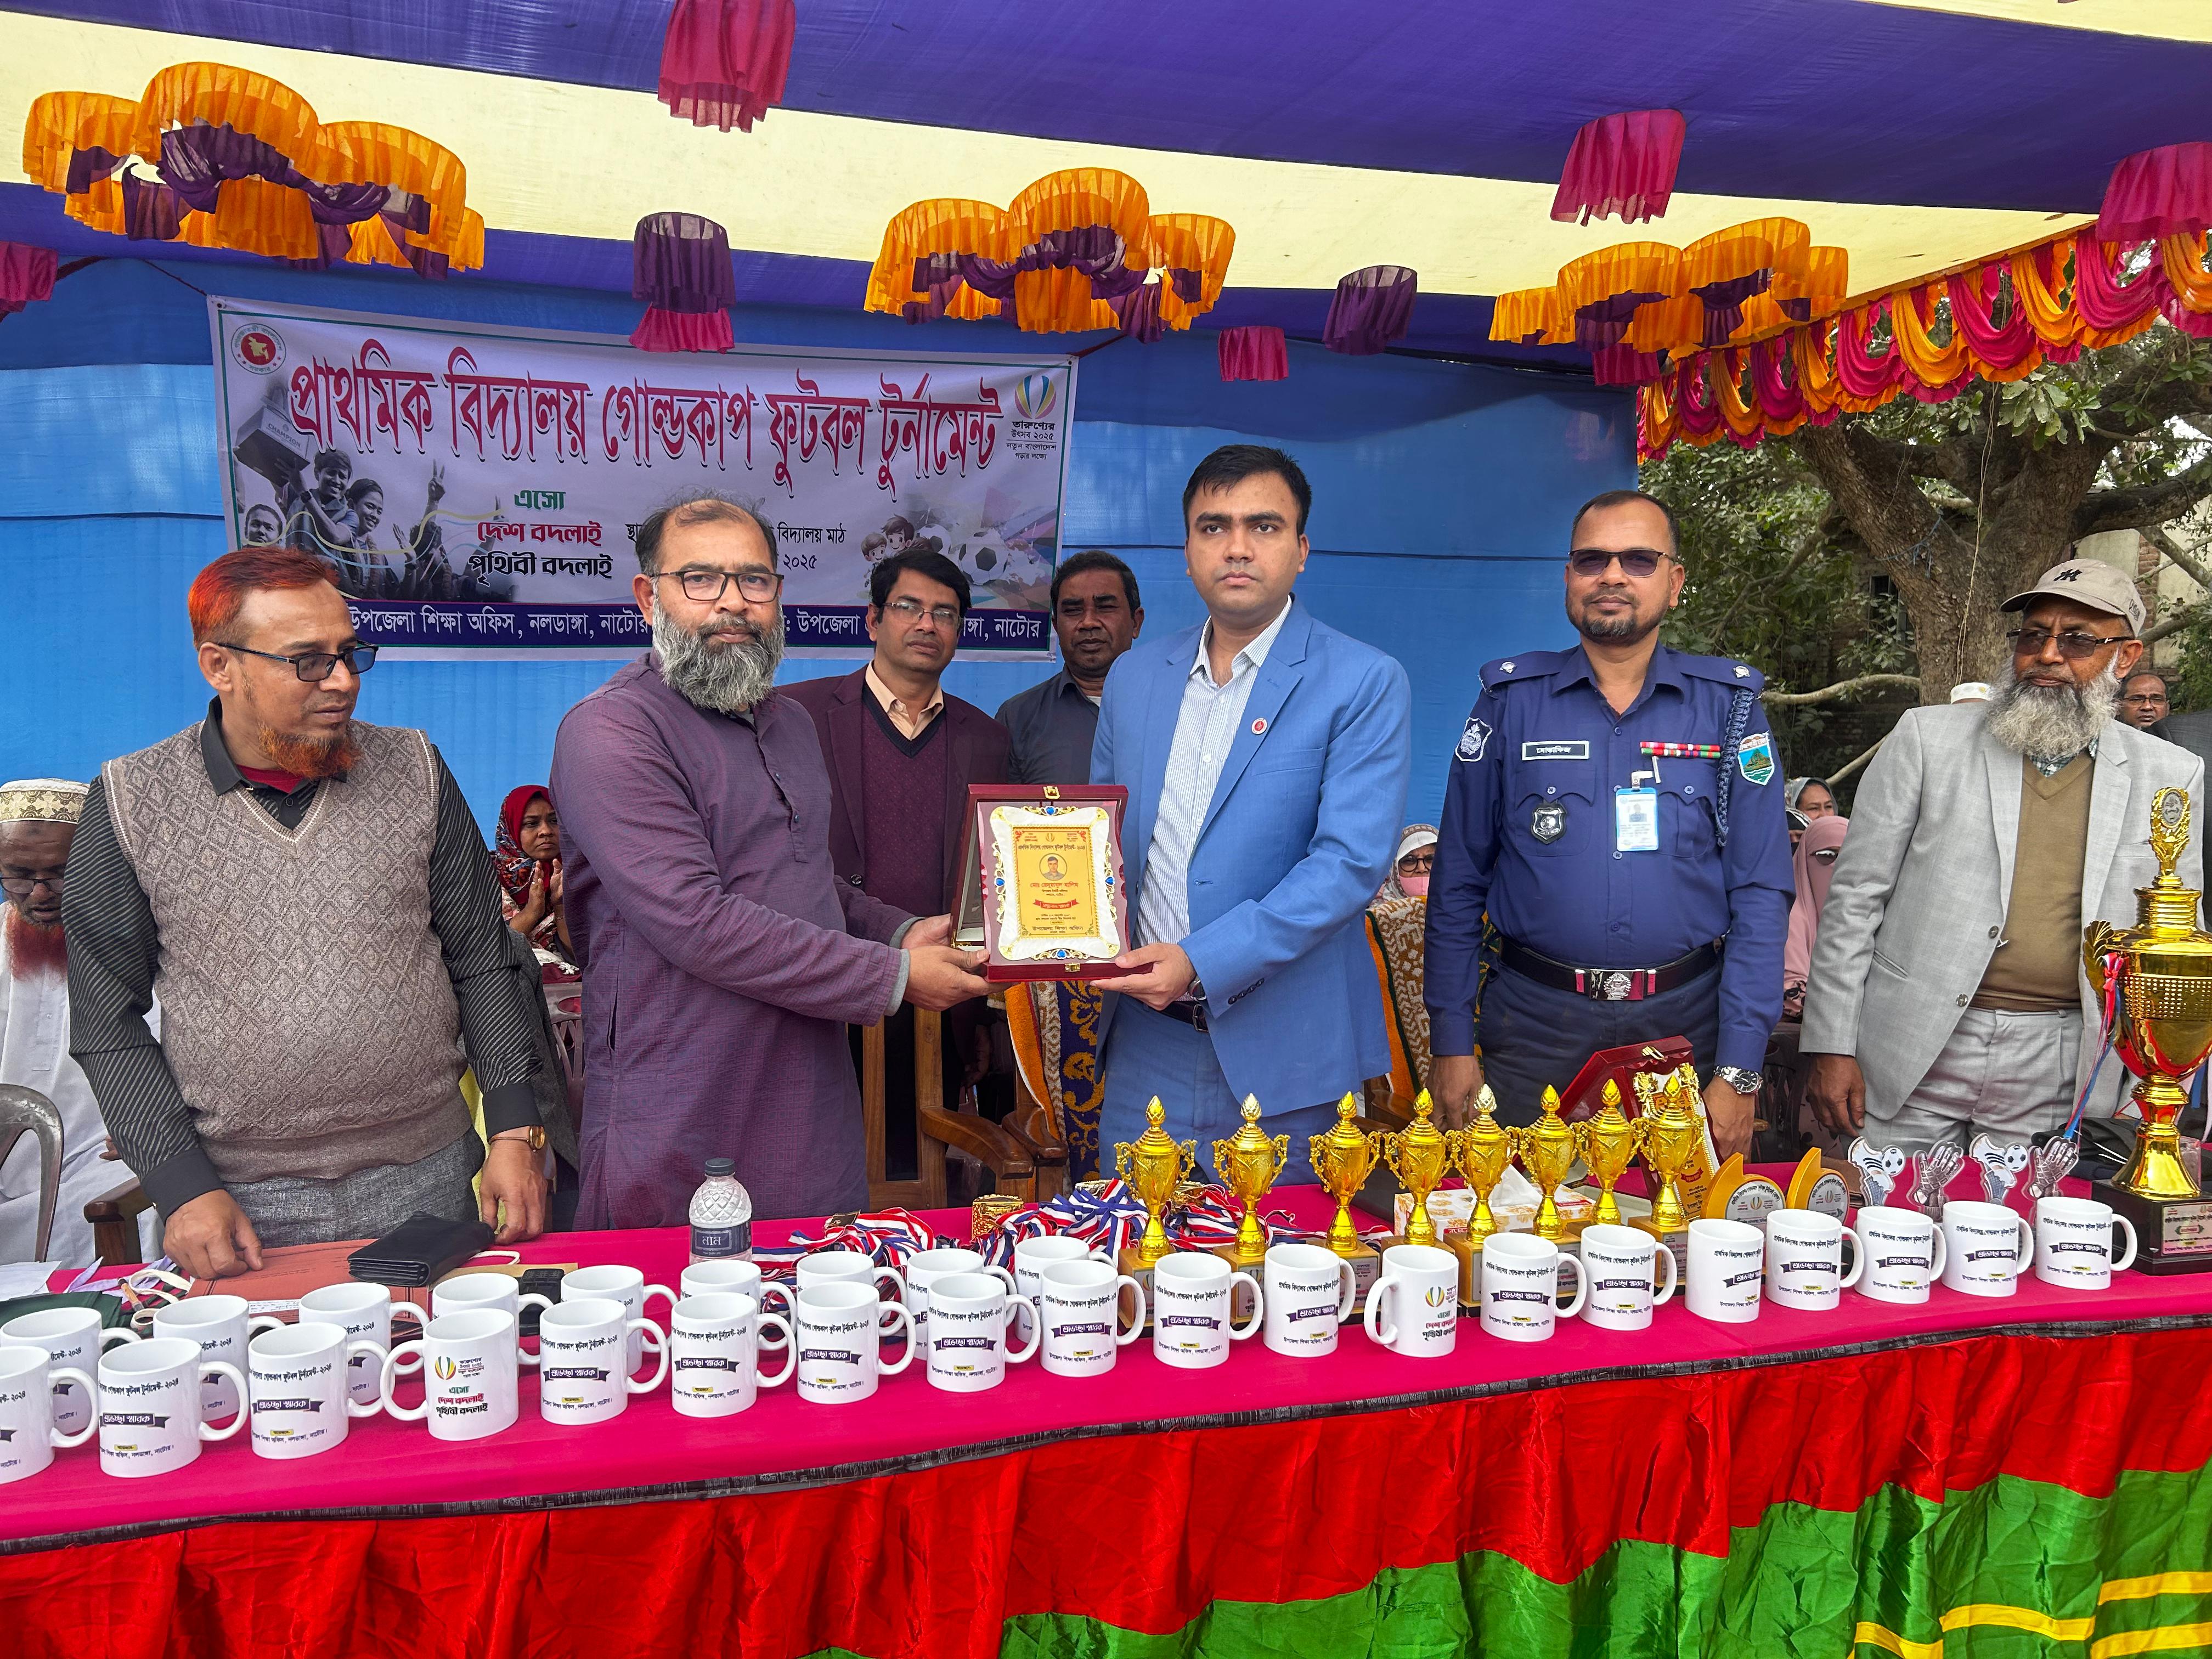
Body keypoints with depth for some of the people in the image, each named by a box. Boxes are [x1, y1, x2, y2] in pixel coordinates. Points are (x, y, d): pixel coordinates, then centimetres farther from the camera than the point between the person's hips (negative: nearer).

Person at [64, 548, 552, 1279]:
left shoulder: (415, 772, 1)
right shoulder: (131, 803, -3)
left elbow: (482, 961, 4)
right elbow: (108, 1022, 0)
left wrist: (515, 1132, -3)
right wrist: (183, 1185, -8)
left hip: (424, 1184, 2)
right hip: (240, 1202, -1)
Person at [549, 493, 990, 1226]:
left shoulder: (790, 721, 15)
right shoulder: (610, 732, -13)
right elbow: (698, 924, -22)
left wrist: (904, 933, 8)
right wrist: (893, 976, -17)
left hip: (816, 1106, 7)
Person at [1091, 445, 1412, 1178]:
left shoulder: (1365, 684, -6)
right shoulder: (1132, 676, 11)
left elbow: (1352, 861, -14)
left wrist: (1202, 962, -22)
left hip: (1280, 1056, -4)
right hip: (1145, 1046, 4)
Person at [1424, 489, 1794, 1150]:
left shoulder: (1727, 705, 2)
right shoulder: (1511, 701, 2)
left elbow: (1760, 891, -1)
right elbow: (1458, 885, 2)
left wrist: (1739, 1070, -7)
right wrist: (1451, 1043, -2)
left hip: (1683, 1022, 1)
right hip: (1533, 1024, 0)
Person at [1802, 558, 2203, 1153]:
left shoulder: (2171, 777, 7)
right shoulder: (1928, 738, 1)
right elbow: (1855, 896, 0)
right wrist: (1831, 1047, -5)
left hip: (2055, 1079, 1)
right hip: (1910, 1059, -1)